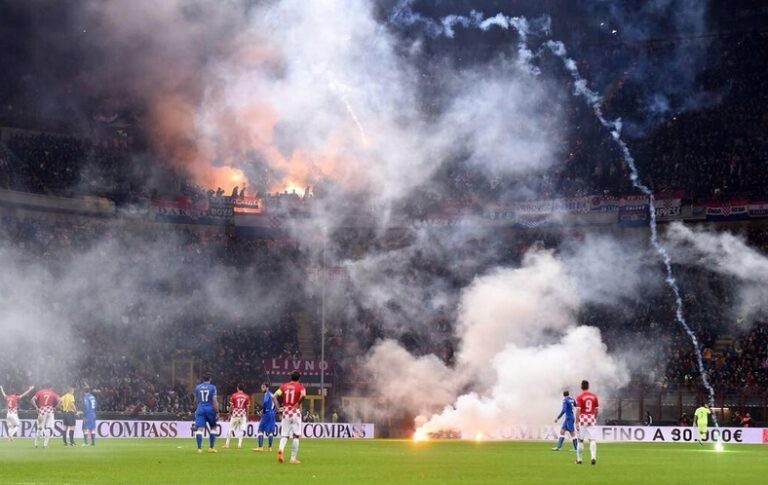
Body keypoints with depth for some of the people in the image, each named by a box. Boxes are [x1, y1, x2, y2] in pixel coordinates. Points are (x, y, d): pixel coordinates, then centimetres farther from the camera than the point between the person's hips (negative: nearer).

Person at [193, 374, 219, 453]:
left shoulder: (197, 387, 7)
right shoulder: (212, 387, -2)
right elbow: (214, 400, -8)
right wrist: (217, 411, -5)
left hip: (200, 409, 1)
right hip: (210, 409, -1)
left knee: (199, 428, -5)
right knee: (213, 428, 15)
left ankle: (199, 448, -15)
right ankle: (211, 447, 11)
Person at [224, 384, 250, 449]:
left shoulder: (233, 395, -3)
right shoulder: (246, 396, 1)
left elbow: (231, 406, -2)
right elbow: (247, 408, 2)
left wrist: (229, 414, 8)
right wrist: (247, 416, 10)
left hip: (235, 414, -1)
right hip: (243, 414, 1)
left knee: (231, 429, 9)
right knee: (241, 429, 6)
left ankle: (227, 444, 10)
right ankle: (239, 444, -2)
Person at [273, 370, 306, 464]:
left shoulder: (284, 386, 8)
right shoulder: (300, 387, -2)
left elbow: (276, 395, -5)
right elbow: (303, 395, -23)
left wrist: (282, 403, 7)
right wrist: (298, 403, -10)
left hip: (285, 411, 3)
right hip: (295, 412, -3)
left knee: (284, 435, 7)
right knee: (296, 436, 4)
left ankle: (281, 449, -24)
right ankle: (293, 458, 1)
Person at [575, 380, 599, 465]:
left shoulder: (579, 397, -6)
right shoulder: (594, 396, 5)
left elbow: (578, 410, -11)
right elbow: (596, 410, 9)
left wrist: (577, 423, -9)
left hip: (582, 419, -2)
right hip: (591, 419, 2)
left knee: (580, 440, 9)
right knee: (592, 440, -2)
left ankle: (579, 459, 17)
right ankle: (593, 457, -21)